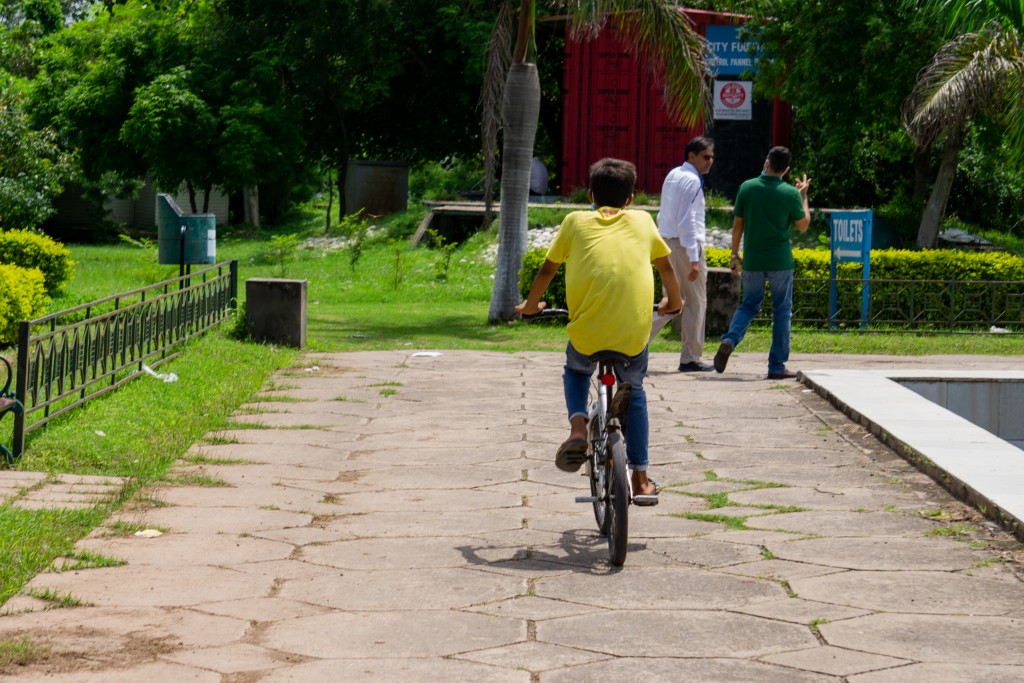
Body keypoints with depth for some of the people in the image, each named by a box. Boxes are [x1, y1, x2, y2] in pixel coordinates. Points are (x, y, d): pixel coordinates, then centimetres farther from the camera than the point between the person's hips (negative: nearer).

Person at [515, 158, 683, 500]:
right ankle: (641, 478, 24)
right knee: (634, 392, 28)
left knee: (575, 372, 32)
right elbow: (665, 266, 25)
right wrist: (673, 301, 43)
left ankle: (577, 428, 4)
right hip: (634, 337, 1)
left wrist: (531, 305, 32)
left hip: (586, 335, -1)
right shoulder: (643, 221, 13)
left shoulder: (576, 222, 9)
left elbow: (547, 269, 14)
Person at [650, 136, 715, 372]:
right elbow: (686, 221, -21)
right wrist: (694, 259, -22)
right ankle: (690, 359, 7)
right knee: (696, 301, 2)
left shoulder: (673, 176, 14)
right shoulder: (692, 180, -14)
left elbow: (663, 215, 18)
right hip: (685, 244, -9)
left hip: (667, 242, 9)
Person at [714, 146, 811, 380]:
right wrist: (804, 196, 15)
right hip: (780, 261, -2)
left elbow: (737, 225, 3)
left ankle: (729, 340, -11)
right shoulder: (790, 193, -8)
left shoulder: (747, 188, -2)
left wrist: (734, 254, 13)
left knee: (749, 305, 16)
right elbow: (803, 226, 4)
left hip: (752, 259, 2)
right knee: (782, 311, 8)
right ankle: (777, 366, 8)